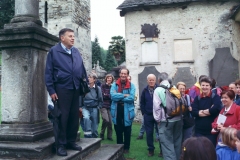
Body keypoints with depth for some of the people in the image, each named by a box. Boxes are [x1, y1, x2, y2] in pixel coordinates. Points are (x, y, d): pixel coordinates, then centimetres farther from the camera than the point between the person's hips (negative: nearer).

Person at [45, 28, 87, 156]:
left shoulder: (76, 51, 13)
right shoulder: (54, 51, -3)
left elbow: (82, 69, 15)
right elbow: (48, 72, -6)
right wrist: (51, 90, -11)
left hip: (75, 88, 5)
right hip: (62, 88, -5)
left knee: (74, 116, 10)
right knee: (63, 116, 0)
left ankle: (71, 141, 24)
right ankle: (61, 144, 13)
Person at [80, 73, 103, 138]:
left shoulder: (98, 88, 1)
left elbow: (100, 100, 10)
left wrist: (98, 107, 3)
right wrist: (80, 107, -2)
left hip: (94, 108, 1)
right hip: (85, 107, -1)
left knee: (94, 124, 3)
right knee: (86, 117, -29)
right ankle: (87, 135, -21)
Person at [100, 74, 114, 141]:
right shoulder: (103, 86, 3)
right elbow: (102, 95, -6)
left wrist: (106, 95, -6)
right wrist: (110, 96, -8)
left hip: (110, 106, 3)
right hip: (103, 106, -3)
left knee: (110, 122, -1)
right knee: (106, 120, -17)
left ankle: (109, 136, 14)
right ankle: (102, 134, 4)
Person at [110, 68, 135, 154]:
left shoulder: (131, 85, -2)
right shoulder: (114, 84, 1)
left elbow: (131, 98, -16)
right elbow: (112, 95, -15)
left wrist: (118, 97, -14)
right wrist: (124, 95, -17)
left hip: (127, 111, -1)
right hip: (117, 111, 1)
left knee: (127, 131, 11)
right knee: (118, 130, 14)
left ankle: (126, 148, 27)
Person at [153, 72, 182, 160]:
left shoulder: (158, 90, -7)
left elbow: (156, 106, -11)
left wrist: (158, 119, 1)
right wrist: (180, 115, 15)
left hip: (166, 121, -5)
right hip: (178, 119, 5)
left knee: (168, 145, 1)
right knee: (177, 142, 17)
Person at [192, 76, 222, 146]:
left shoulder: (215, 97, -2)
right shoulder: (197, 98, 7)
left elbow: (217, 108, -22)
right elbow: (193, 111, -6)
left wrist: (202, 111, -9)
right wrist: (209, 111, -13)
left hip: (211, 130, -3)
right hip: (199, 130, 3)